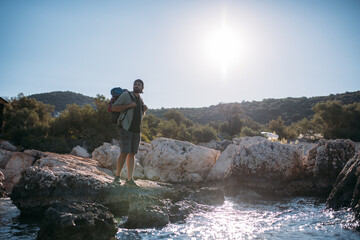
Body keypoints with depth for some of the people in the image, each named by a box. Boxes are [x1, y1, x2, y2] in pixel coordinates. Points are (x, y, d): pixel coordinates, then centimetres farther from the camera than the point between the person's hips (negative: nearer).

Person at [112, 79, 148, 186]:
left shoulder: (140, 100, 19)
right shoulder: (126, 95, 0)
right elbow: (114, 107, -7)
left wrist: (144, 110, 8)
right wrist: (129, 105, -14)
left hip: (136, 130, 6)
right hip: (125, 128, -6)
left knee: (132, 154, 3)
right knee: (124, 153, -12)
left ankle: (130, 178, 3)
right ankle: (117, 176, 0)